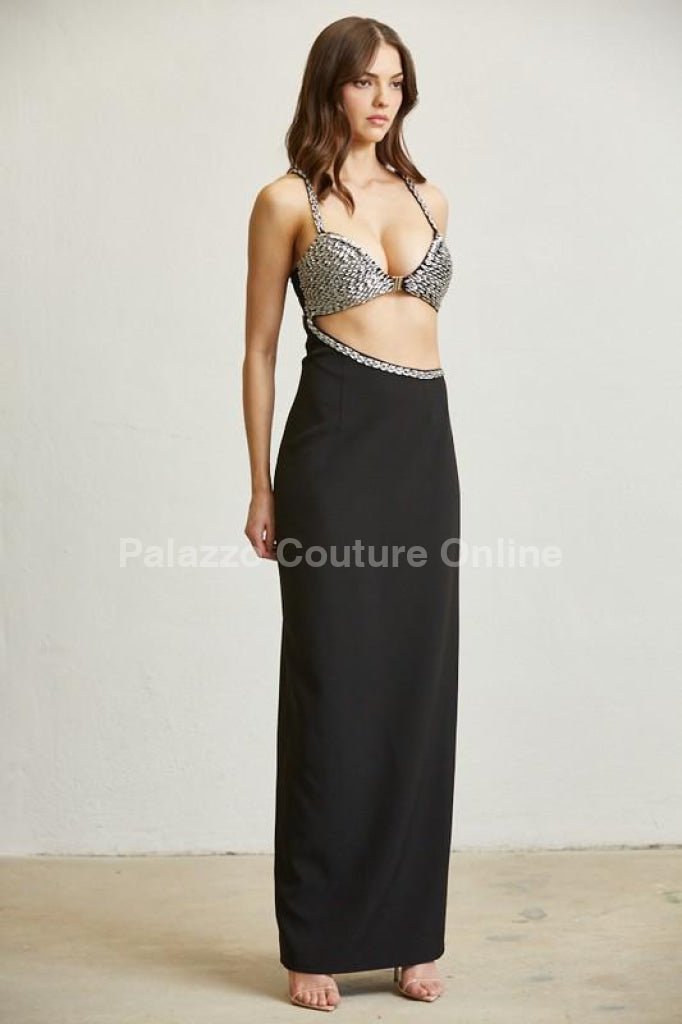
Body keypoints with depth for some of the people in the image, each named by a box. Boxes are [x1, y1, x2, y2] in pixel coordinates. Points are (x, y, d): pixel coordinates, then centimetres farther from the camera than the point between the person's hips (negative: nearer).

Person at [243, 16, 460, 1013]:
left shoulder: (428, 197, 15)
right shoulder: (287, 200, 1)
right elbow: (259, 349, 1)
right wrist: (261, 488, -2)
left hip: (428, 444, 5)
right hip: (334, 446, -5)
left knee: (419, 686, 6)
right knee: (334, 687, -1)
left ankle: (409, 931, 18)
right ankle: (318, 940, 12)